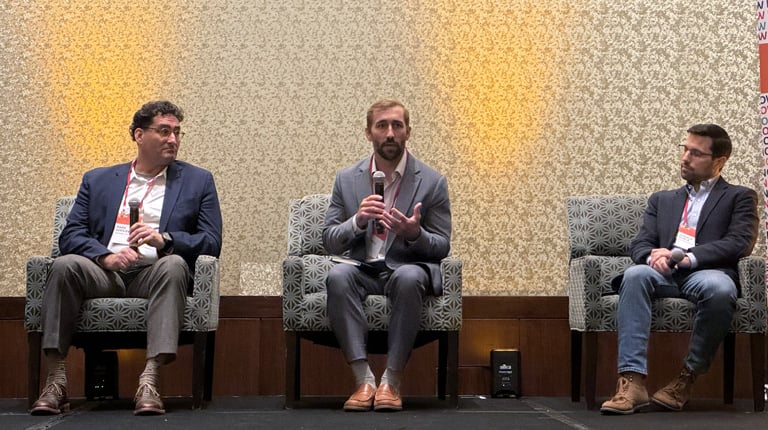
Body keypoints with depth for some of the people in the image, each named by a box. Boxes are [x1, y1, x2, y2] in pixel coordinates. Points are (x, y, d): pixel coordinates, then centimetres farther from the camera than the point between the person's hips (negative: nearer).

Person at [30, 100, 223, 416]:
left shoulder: (197, 181, 16)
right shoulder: (98, 180, 19)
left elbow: (212, 244, 6)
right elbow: (70, 236, 8)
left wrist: (164, 239, -14)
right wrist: (106, 256, -13)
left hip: (153, 272, -1)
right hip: (105, 272, 1)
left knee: (173, 264, -35)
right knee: (66, 264, -30)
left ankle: (149, 380, -43)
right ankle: (55, 380, -29)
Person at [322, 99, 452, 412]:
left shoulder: (432, 182, 2)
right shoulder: (347, 179, 7)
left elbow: (442, 247, 3)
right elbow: (330, 241, 5)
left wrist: (415, 234, -21)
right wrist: (358, 221, -17)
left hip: (409, 267, -1)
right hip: (363, 270, 2)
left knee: (408, 278, -37)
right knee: (338, 275, -33)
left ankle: (392, 380, -28)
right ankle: (363, 379, -32)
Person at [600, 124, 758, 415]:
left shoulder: (740, 197, 18)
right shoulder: (661, 200, 30)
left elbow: (740, 243, 0)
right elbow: (640, 243, 18)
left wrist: (688, 257, -14)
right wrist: (653, 256, -9)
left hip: (707, 273, -3)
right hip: (665, 274, 3)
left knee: (719, 289, -39)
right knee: (635, 275, -33)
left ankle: (687, 378, -22)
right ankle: (632, 381, -40)